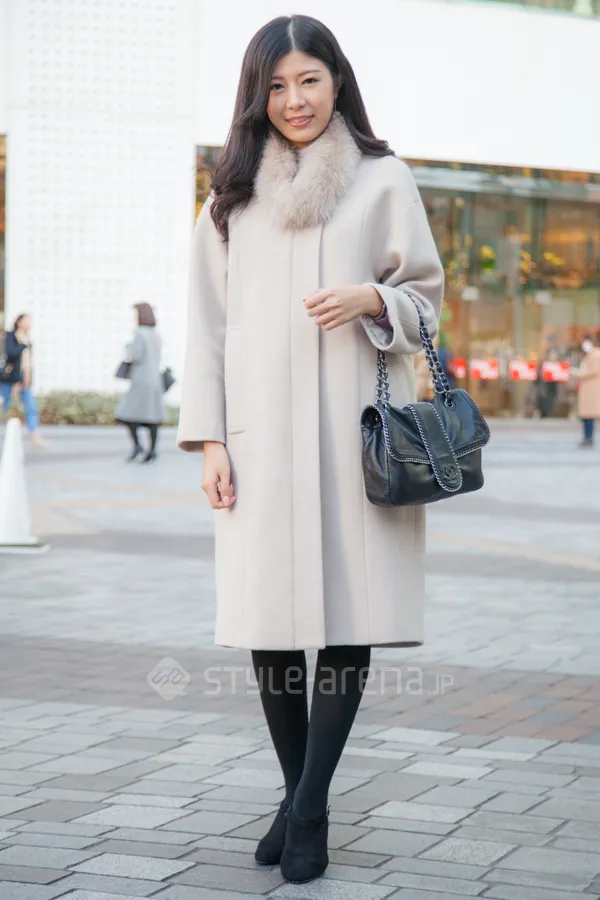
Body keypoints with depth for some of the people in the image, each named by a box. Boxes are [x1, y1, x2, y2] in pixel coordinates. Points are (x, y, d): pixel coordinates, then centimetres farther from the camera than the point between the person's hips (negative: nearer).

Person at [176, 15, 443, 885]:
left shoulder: (383, 180, 8)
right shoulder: (234, 194, 13)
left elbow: (425, 298, 9)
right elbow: (209, 322, 10)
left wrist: (371, 300, -13)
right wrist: (209, 439, 1)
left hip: (354, 428, -2)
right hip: (261, 433, 2)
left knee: (347, 614, -5)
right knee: (270, 616, 1)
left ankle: (310, 805, 2)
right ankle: (298, 796, 15)